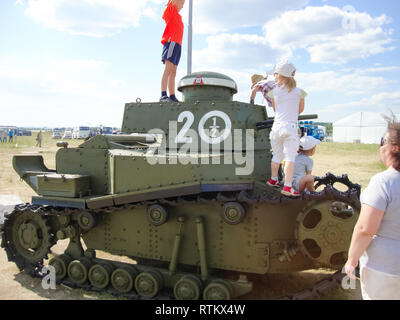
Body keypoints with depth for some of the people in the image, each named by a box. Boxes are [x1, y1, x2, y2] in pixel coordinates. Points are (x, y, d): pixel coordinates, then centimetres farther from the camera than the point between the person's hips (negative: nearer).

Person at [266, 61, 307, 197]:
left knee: (277, 155, 17)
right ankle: (287, 187, -8)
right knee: (290, 157, -5)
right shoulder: (299, 92, 3)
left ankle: (273, 180, 32)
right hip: (291, 126, -3)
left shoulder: (274, 92, 6)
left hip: (277, 126, 3)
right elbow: (301, 110, 16)